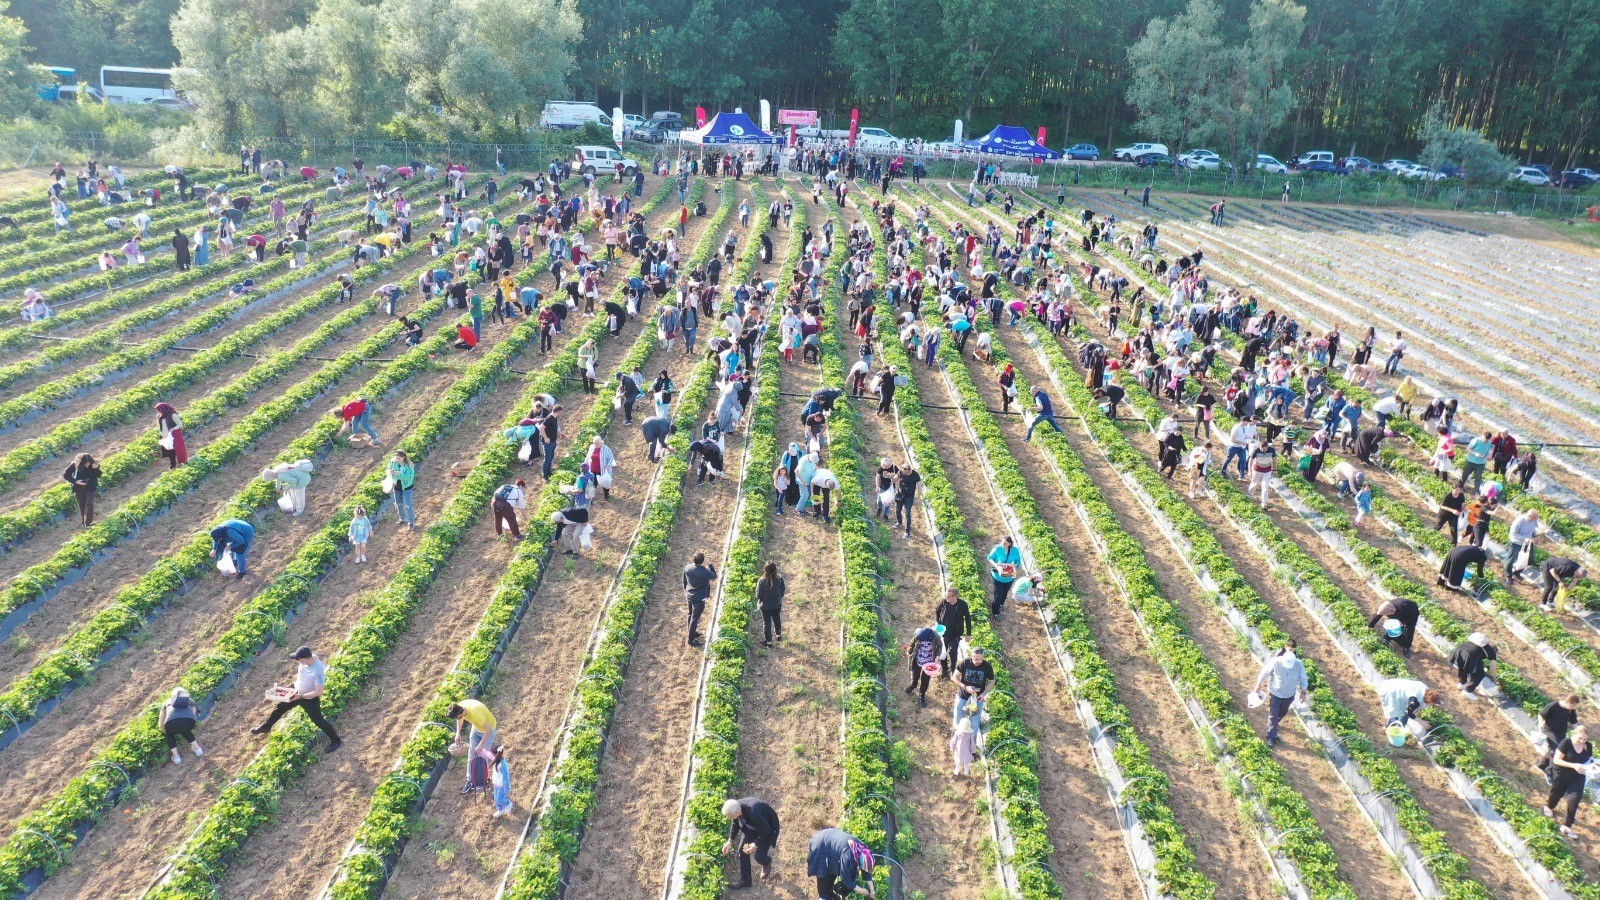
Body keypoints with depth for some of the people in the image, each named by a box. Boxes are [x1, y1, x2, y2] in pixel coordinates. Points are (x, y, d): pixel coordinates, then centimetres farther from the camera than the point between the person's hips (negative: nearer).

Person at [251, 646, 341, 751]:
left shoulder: (318, 671, -40)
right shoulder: (307, 657, -20)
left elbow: (319, 692, -31)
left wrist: (300, 696, -25)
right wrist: (296, 689, -1)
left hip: (310, 698, -7)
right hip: (298, 692, 7)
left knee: (318, 720, 5)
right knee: (280, 707, 22)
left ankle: (335, 740, 23)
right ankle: (266, 727, 49)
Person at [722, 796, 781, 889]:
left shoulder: (754, 814, -45)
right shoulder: (736, 807, -24)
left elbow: (766, 831, -27)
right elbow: (735, 824, 0)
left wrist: (756, 844, -21)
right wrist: (730, 841, -3)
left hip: (767, 829, -6)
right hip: (752, 826, 6)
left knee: (759, 857, -12)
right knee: (742, 850, 0)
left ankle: (767, 862, 25)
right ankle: (745, 880, 19)